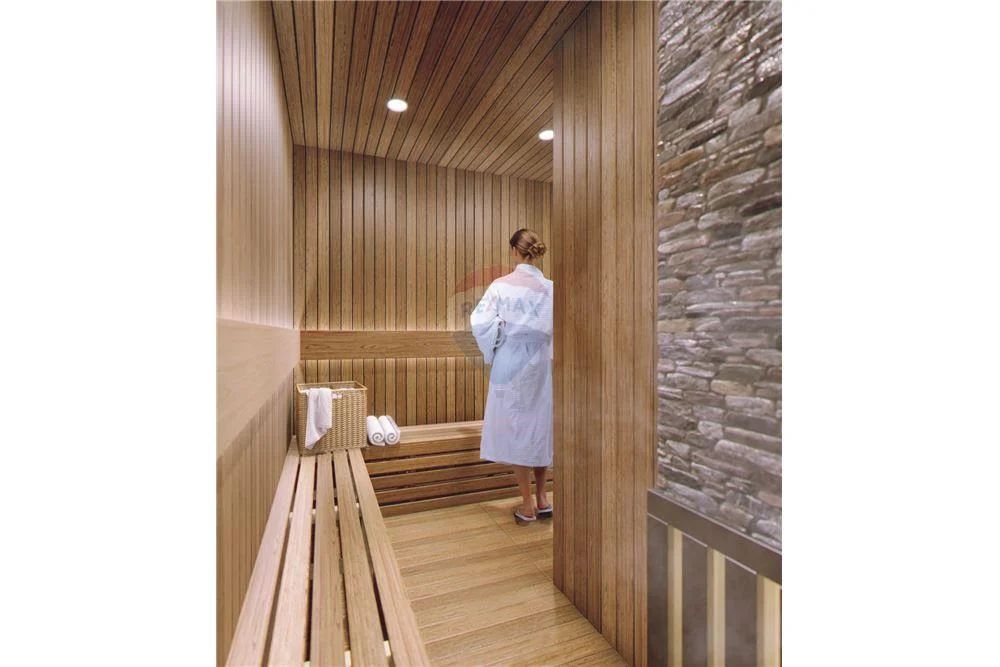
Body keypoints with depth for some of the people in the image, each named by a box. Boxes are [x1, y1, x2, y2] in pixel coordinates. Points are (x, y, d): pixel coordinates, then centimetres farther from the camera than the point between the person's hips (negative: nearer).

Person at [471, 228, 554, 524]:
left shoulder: (501, 286, -9)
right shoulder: (550, 288, -5)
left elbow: (480, 322, -14)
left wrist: (492, 350, 1)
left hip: (511, 364, -2)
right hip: (541, 365, 2)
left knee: (516, 428, 9)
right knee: (539, 425, 16)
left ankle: (527, 506, 18)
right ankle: (542, 499, 27)